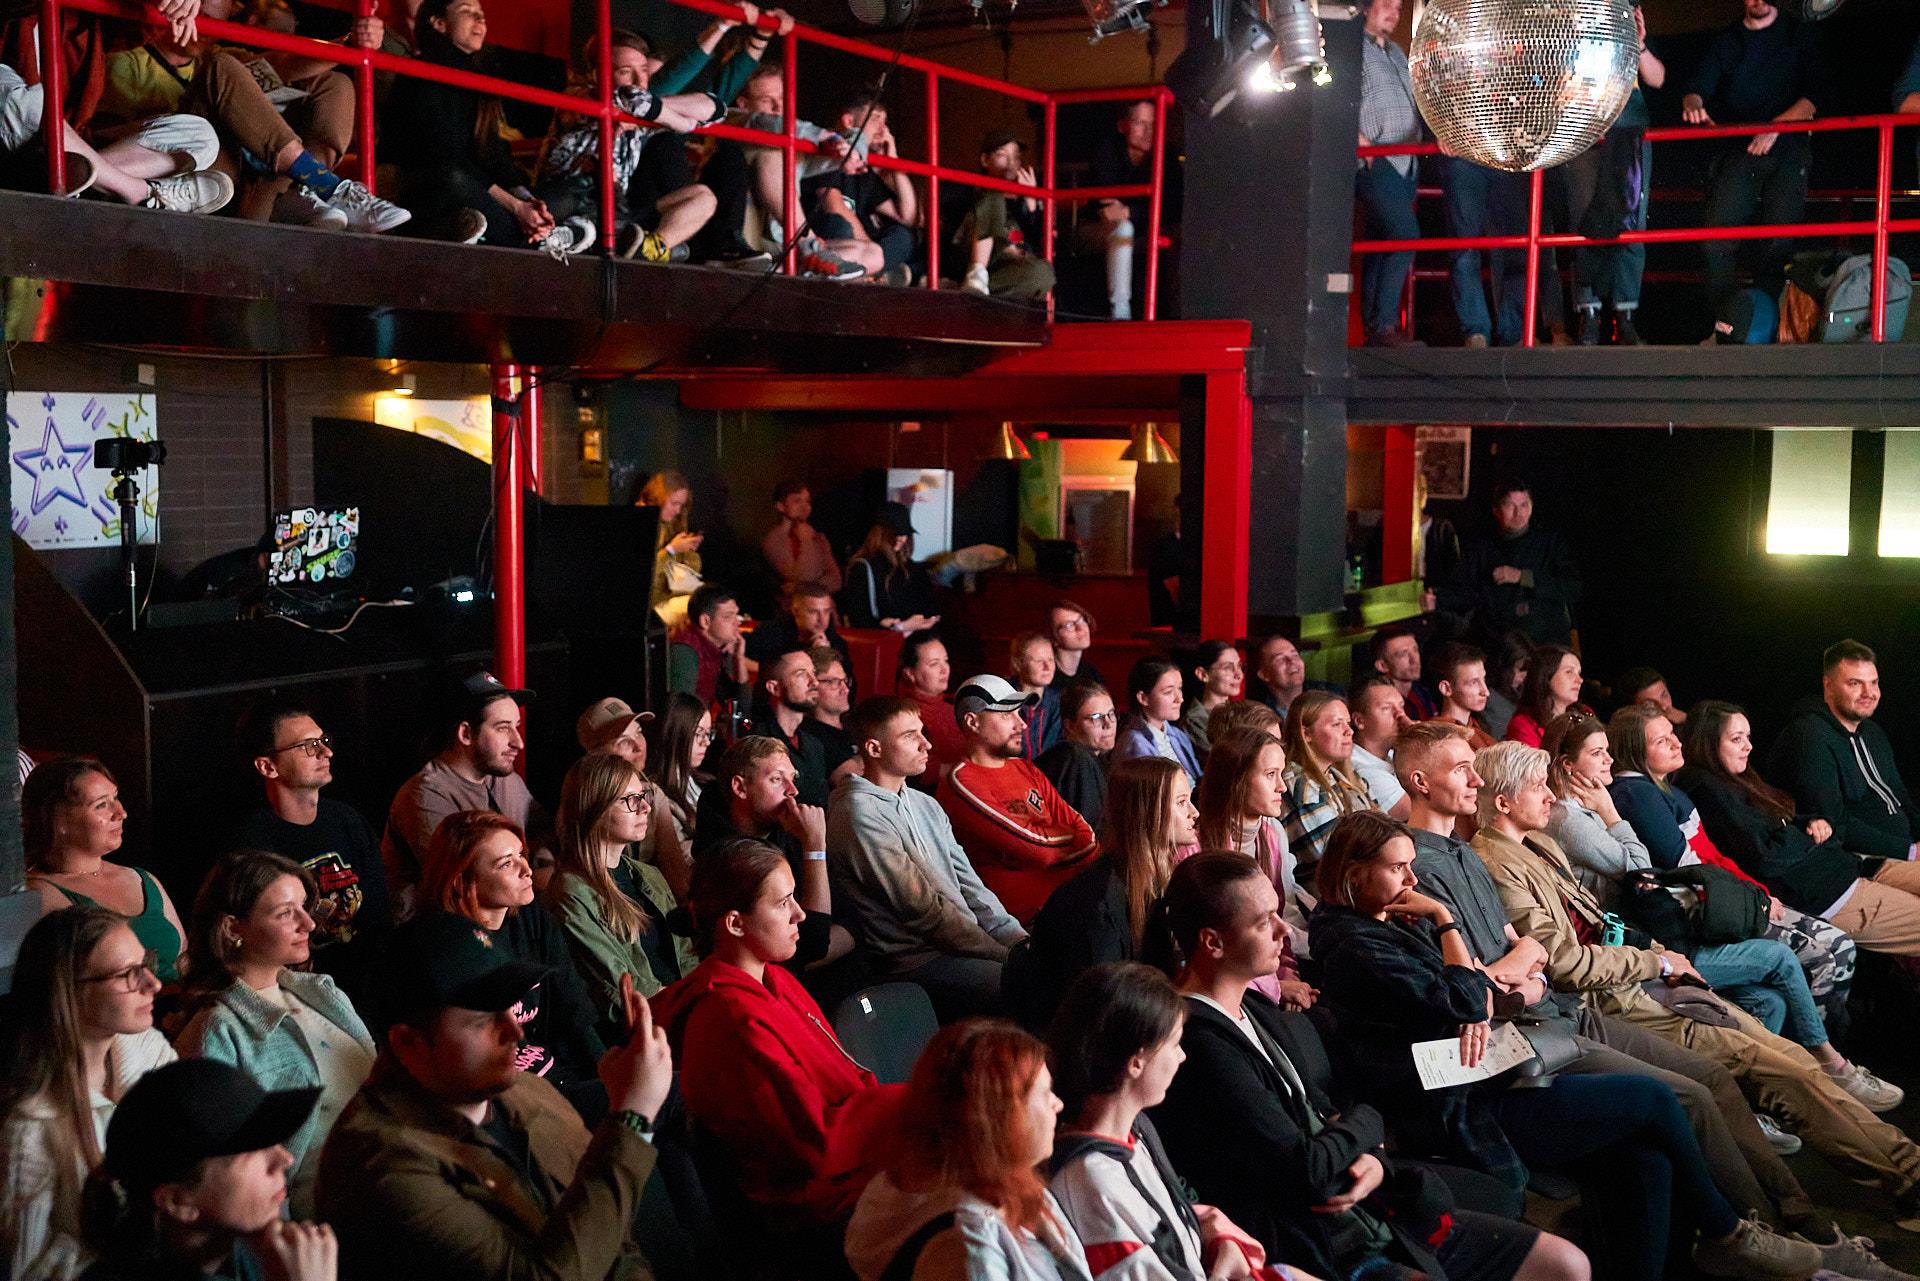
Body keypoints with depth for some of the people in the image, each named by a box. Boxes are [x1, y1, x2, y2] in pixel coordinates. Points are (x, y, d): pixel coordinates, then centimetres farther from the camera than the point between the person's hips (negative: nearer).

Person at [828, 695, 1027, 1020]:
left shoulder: (925, 804, 16)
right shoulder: (859, 815, -13)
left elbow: (970, 886, 14)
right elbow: (922, 910, -16)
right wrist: (1007, 956, -14)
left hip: (964, 949, 9)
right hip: (914, 963, -9)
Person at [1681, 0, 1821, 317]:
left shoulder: (1801, 36, 10)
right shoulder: (1726, 43, 16)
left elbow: (1816, 96, 0)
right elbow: (1696, 87, 4)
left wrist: (1776, 125, -16)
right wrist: (1693, 105, -21)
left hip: (1787, 151, -1)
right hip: (1737, 151, 2)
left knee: (1779, 242, -13)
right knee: (1717, 239, -13)